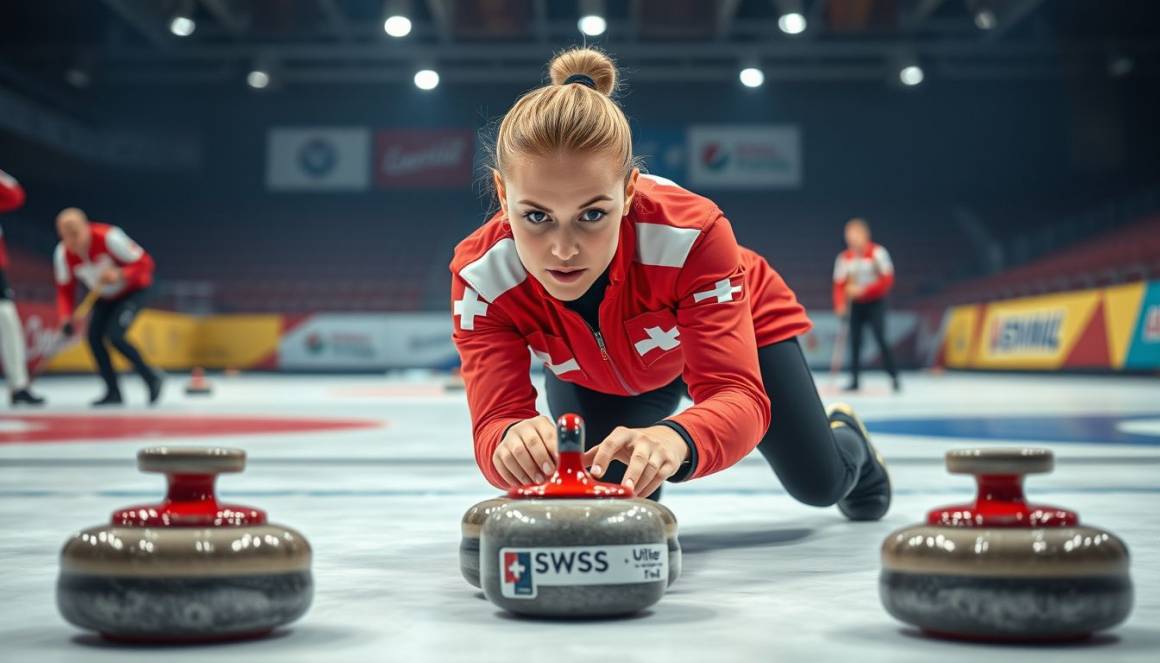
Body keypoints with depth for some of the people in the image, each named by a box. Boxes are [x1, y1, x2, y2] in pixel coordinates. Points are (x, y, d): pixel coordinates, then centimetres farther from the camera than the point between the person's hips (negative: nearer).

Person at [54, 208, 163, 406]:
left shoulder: (109, 237, -31)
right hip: (105, 297, 6)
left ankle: (151, 377, -1)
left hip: (132, 291, -6)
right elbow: (65, 289, -5)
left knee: (115, 336, -22)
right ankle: (113, 392, 5)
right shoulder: (63, 254, -15)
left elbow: (144, 263, -26)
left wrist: (119, 275, -42)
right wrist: (67, 317, -20)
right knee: (94, 336, -9)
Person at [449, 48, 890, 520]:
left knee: (821, 485, 7)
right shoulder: (481, 275, -38)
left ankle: (846, 438, 48)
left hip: (738, 325, -1)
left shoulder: (691, 233, -45)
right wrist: (514, 438, -71)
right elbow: (495, 419, -44)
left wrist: (675, 438, -77)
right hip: (594, 371, 1)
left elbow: (737, 396, -53)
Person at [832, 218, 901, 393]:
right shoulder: (844, 258, 0)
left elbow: (887, 280, -14)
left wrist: (864, 290, -23)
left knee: (880, 338, -15)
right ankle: (854, 380, 10)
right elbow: (839, 284, 0)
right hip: (856, 304, 4)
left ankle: (894, 378, -8)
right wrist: (840, 304, -17)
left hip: (875, 302, -4)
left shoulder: (878, 253, -13)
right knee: (854, 341, 2)